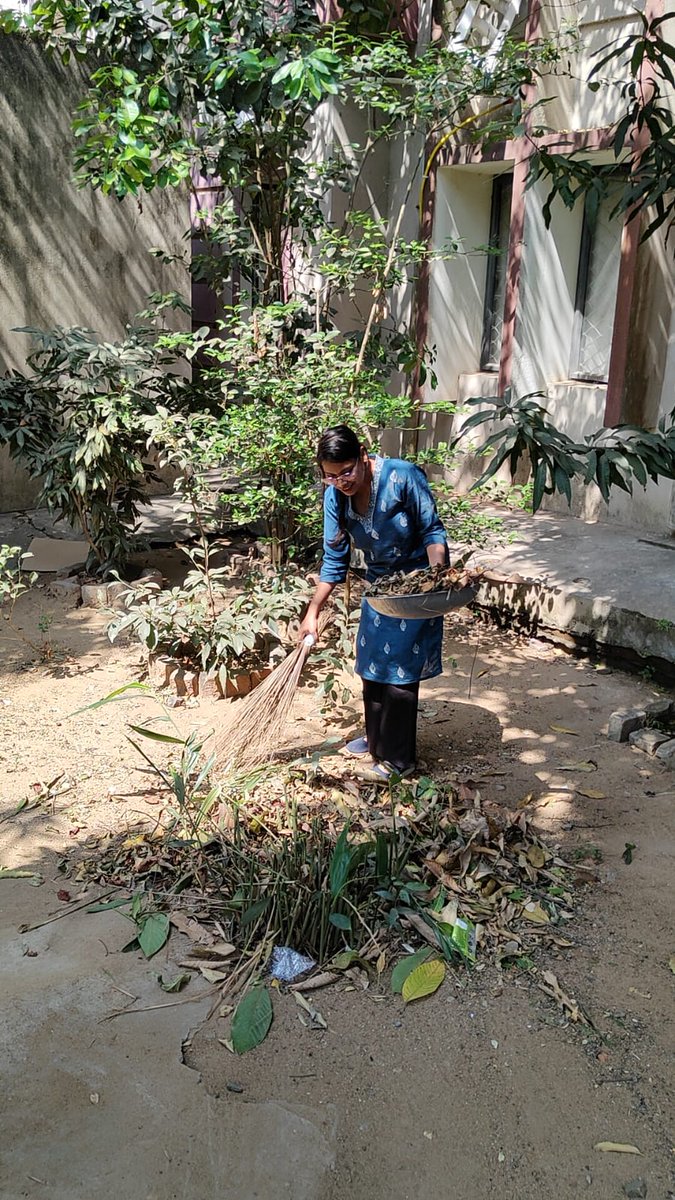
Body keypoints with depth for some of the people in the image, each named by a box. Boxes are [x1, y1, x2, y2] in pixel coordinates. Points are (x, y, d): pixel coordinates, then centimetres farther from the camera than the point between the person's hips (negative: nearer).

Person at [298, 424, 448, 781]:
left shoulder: (403, 477, -28)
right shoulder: (335, 497, -12)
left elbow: (432, 530, -19)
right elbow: (334, 561, -5)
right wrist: (313, 612, -8)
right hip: (379, 581, 6)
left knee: (400, 669, -5)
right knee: (372, 662, 16)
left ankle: (398, 758, 9)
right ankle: (376, 736, 37)